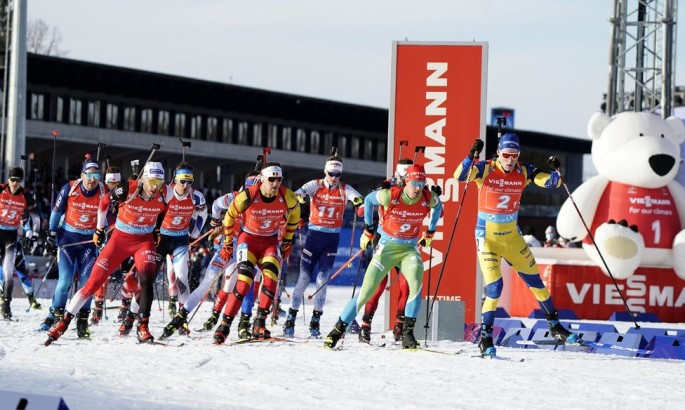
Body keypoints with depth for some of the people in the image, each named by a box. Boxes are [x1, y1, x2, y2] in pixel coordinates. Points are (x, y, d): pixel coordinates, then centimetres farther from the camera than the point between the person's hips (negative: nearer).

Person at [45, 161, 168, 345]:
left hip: (144, 240, 1)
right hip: (121, 238, -1)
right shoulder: (128, 190, -23)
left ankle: (143, 328, -22)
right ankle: (64, 321, 8)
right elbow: (105, 201, -3)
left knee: (147, 278, -25)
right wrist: (99, 230, 4)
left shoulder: (164, 194, -16)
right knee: (94, 281, -2)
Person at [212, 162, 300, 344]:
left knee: (271, 277, -22)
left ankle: (259, 323, -14)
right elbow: (230, 216, -3)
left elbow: (294, 214, 9)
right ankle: (225, 324, -12)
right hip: (248, 239, -2)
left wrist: (288, 240, 13)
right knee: (244, 282, -18)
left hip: (271, 242, 2)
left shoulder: (287, 198, -15)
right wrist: (227, 243, 5)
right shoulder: (247, 196, -22)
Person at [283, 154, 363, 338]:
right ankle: (291, 319, 6)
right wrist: (298, 195, -45)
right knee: (304, 277, -3)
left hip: (332, 239, 1)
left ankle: (315, 322, 7)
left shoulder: (344, 189, 1)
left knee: (322, 280, -2)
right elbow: (303, 189, -21)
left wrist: (358, 199, -43)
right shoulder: (316, 185, -2)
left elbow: (354, 195, -18)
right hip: (314, 234, -1)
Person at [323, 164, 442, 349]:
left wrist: (430, 232, 19)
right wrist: (367, 229, 7)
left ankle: (407, 333, -22)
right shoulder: (390, 195, -20)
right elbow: (368, 200, 1)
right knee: (366, 291, -6)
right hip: (387, 247, -1)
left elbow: (438, 206, 14)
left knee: (416, 283, -28)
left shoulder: (429, 199, -13)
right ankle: (338, 329, 8)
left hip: (410, 249, 1)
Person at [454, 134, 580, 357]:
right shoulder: (485, 169, -14)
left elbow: (550, 182, -7)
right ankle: (485, 337, -1)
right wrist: (471, 156, -41)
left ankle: (555, 326, 27)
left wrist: (554, 171, -27)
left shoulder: (523, 172, -4)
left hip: (512, 235, 4)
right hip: (487, 236, -4)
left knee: (534, 280, 12)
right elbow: (459, 176, -27)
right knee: (494, 286, -14)